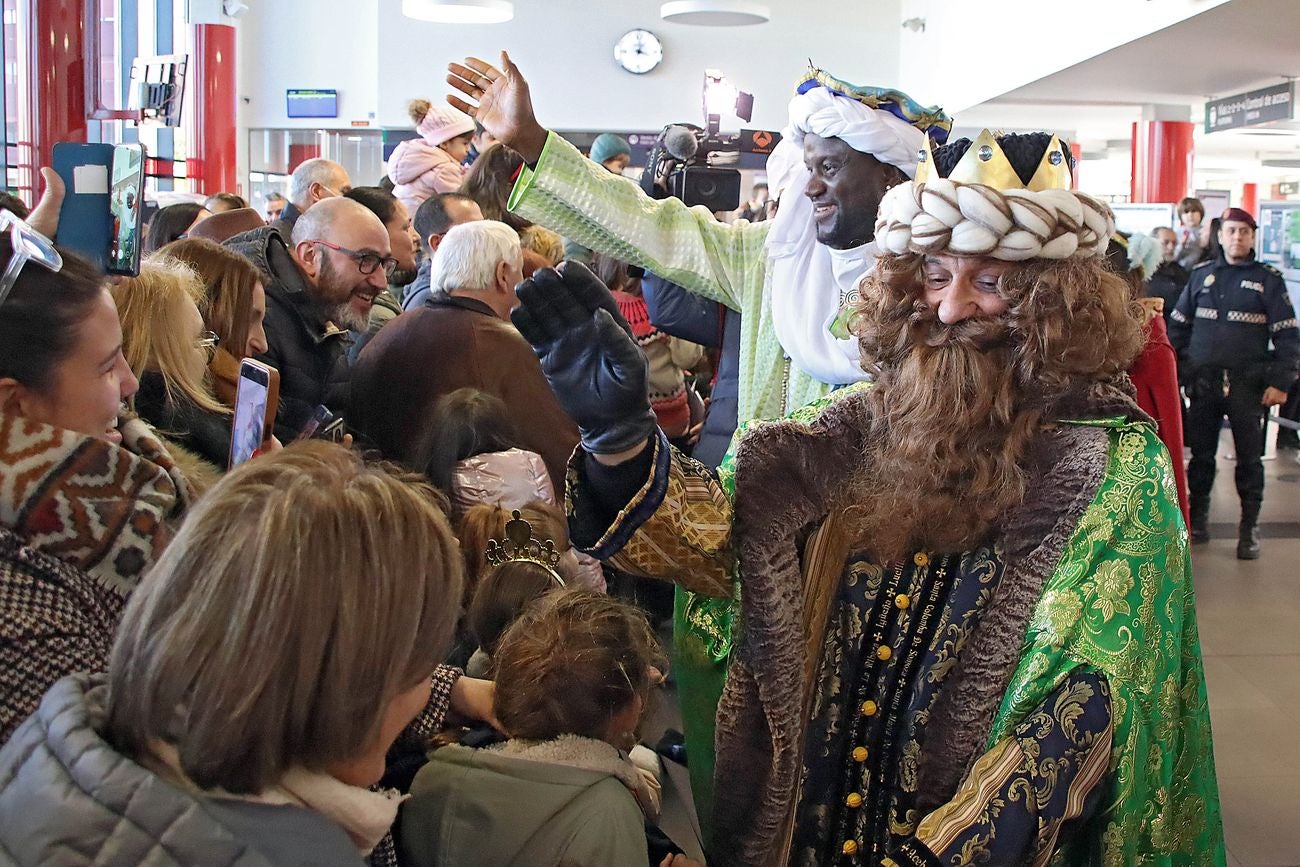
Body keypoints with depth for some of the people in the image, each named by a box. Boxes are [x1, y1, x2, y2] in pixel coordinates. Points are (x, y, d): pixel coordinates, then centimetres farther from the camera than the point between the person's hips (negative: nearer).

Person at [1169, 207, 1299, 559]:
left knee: (1249, 457, 4)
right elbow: (1178, 326, 12)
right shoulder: (1201, 276, 9)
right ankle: (1198, 517, 23)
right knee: (1201, 453, 10)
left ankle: (1250, 526, 13)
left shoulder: (1268, 280, 2)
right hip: (1203, 382, 2)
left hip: (1248, 385, -2)